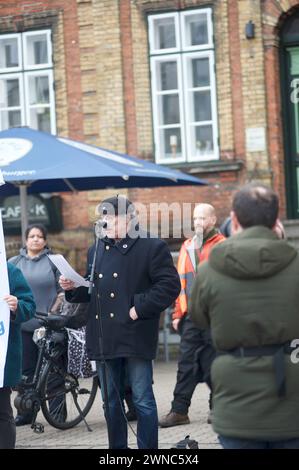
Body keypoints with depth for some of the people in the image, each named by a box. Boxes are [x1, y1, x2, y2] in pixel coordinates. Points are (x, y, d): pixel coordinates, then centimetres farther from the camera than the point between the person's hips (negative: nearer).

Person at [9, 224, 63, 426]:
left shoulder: (53, 262, 4)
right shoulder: (14, 262, 10)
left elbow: (62, 290, 4)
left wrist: (53, 312, -4)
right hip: (23, 323, 2)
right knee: (26, 368, 2)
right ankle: (26, 412, 8)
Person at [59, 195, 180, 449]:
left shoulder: (152, 247, -3)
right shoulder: (97, 250, 17)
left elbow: (169, 285, -11)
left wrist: (139, 308, -16)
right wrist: (73, 288, 5)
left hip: (135, 337, -6)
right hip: (104, 339, 6)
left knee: (143, 400, -2)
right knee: (111, 402, 12)